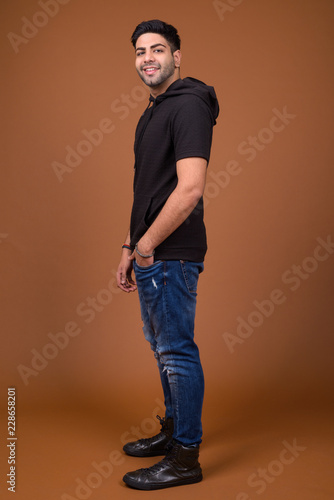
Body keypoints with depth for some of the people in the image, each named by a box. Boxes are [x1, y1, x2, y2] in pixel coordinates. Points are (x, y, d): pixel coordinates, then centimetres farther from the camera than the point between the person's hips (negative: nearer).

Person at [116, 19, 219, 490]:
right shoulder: (153, 112, 18)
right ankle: (173, 430, 36)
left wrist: (147, 244, -16)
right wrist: (130, 247, 17)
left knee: (178, 351, -1)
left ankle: (185, 458, 14)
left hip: (172, 255, -10)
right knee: (162, 346, 19)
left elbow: (190, 189, -24)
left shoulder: (188, 105, -13)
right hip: (150, 253, 10)